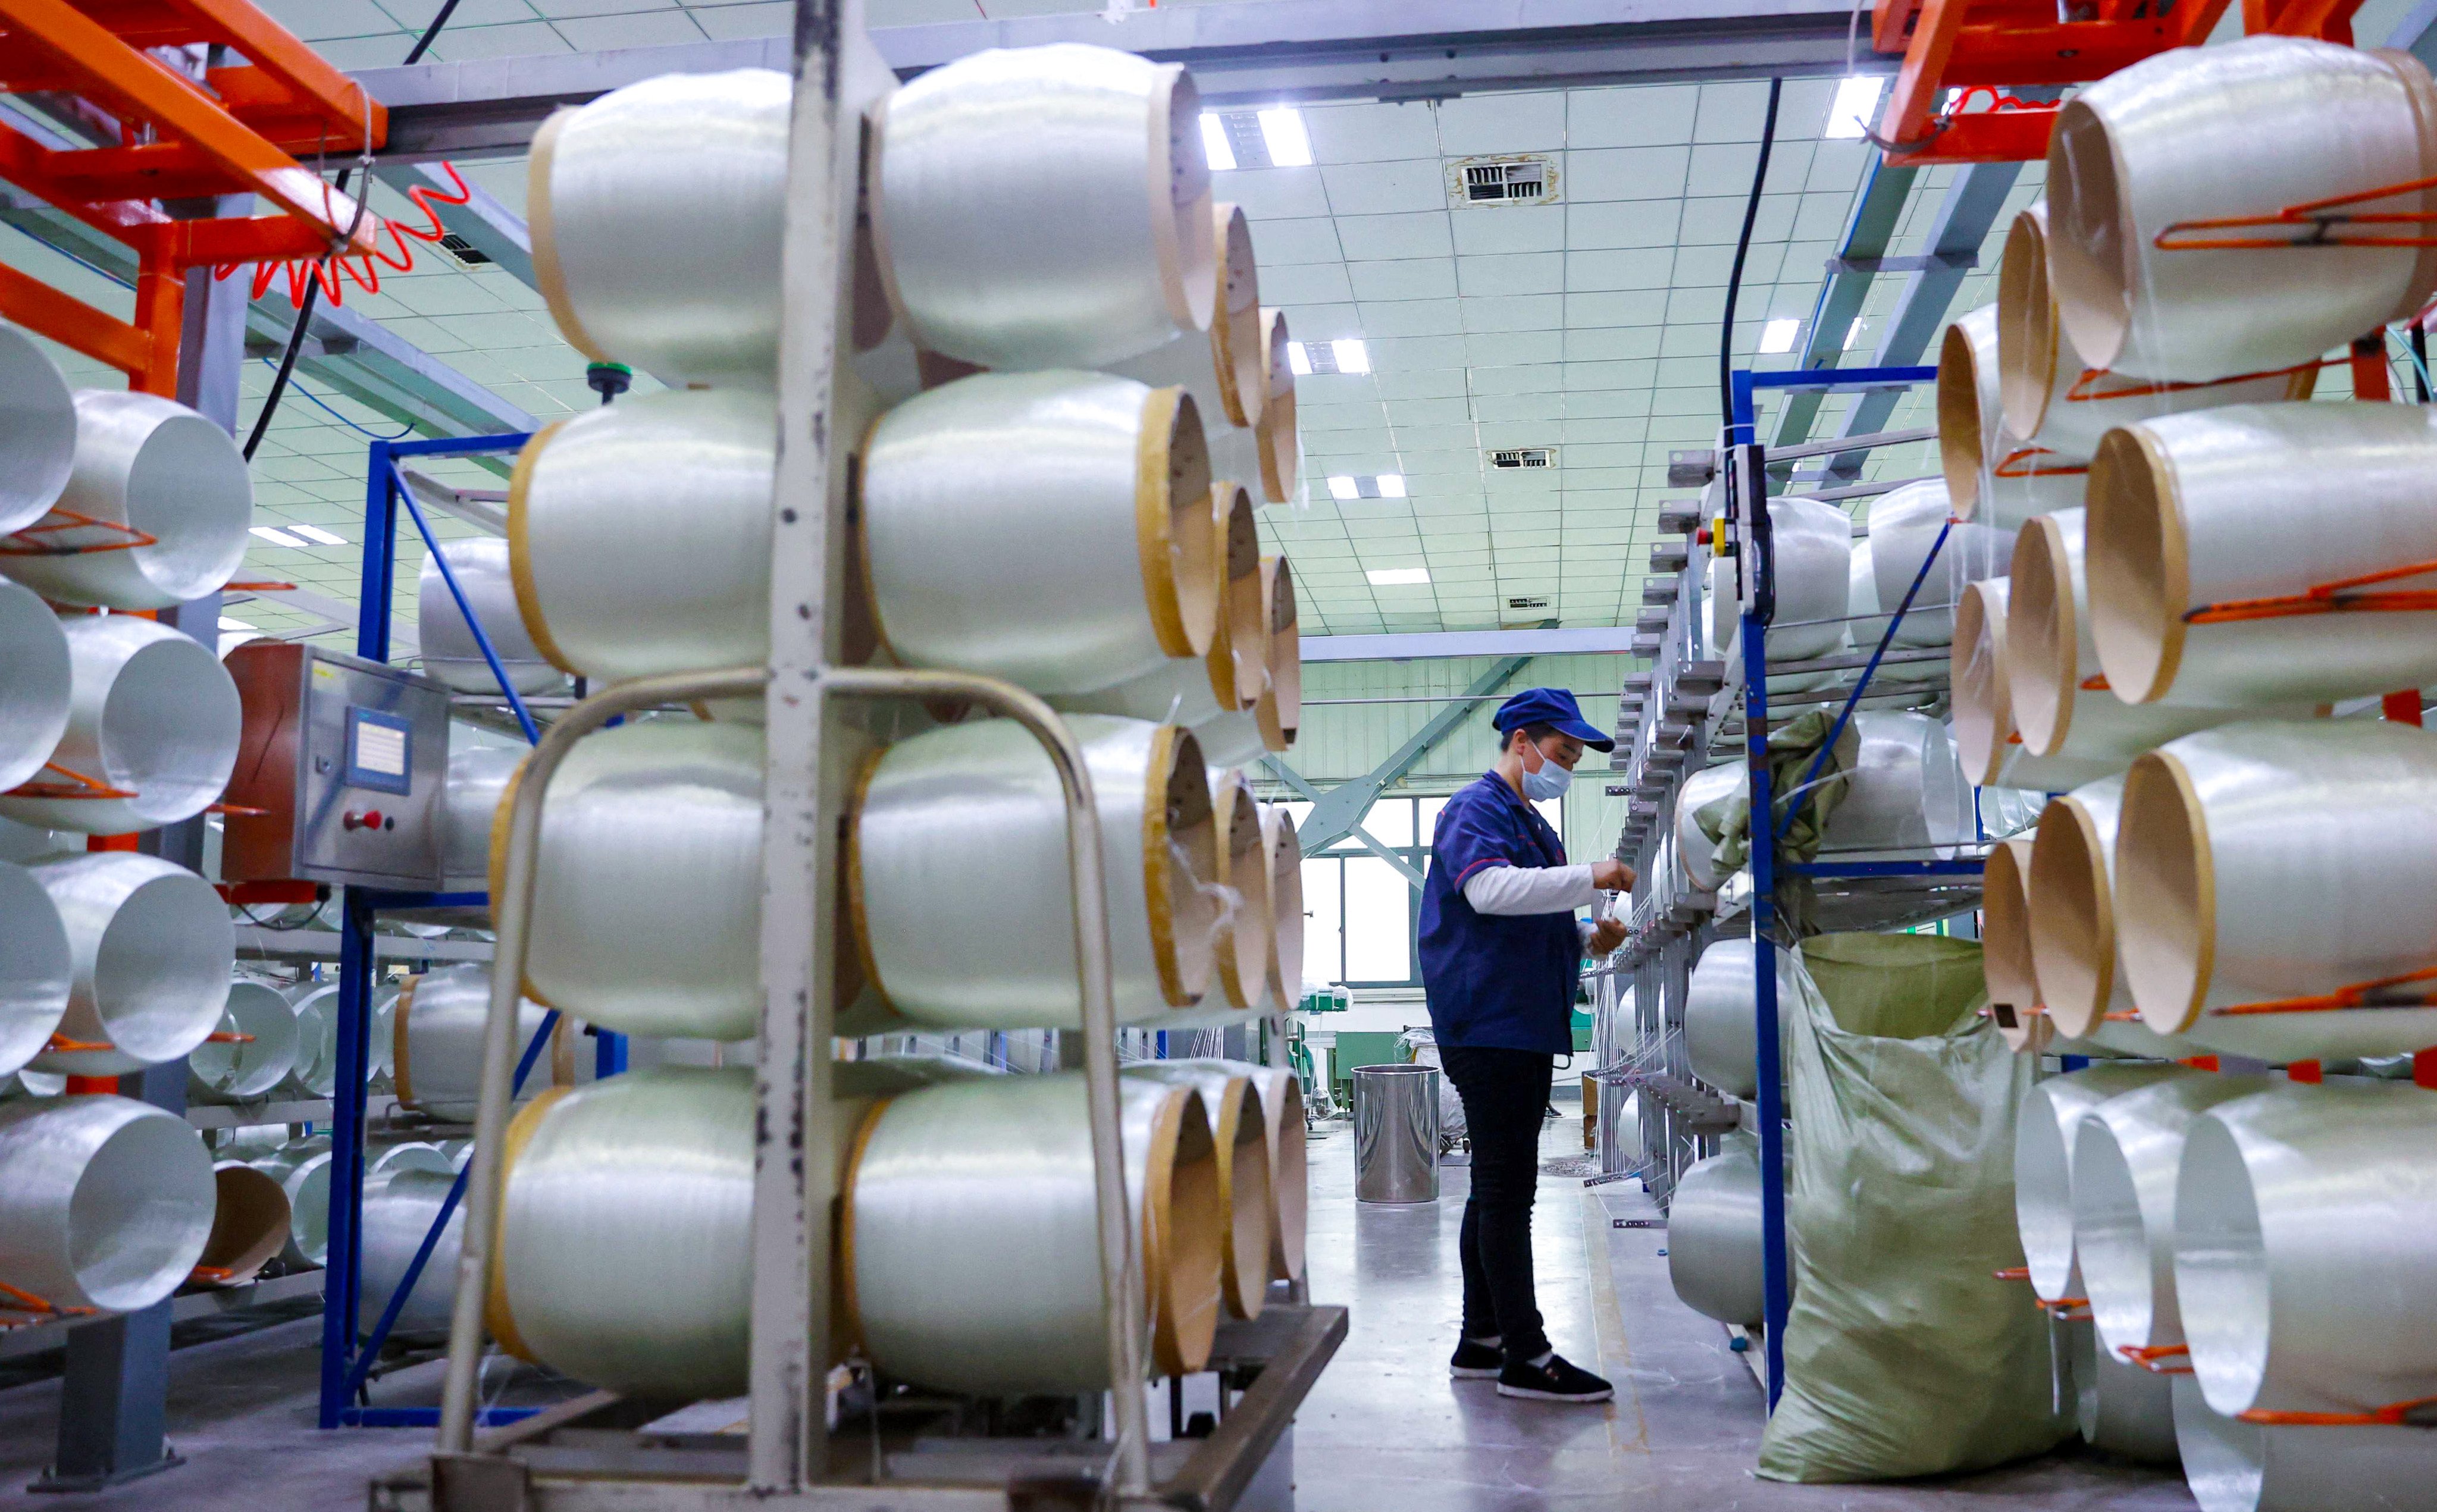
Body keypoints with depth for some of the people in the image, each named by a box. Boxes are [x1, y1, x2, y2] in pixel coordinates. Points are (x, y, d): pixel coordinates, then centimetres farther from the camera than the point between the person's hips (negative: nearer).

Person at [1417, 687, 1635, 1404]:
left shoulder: (1530, 823, 24)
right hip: (1489, 1027, -11)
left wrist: (1587, 939, 12)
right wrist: (1590, 879, -29)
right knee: (1505, 1192, -8)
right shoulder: (1475, 811, -8)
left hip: (1525, 1029, 11)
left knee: (1498, 1190, 13)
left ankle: (1480, 1342, 20)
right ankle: (1526, 1357, -6)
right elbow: (1490, 889, -27)